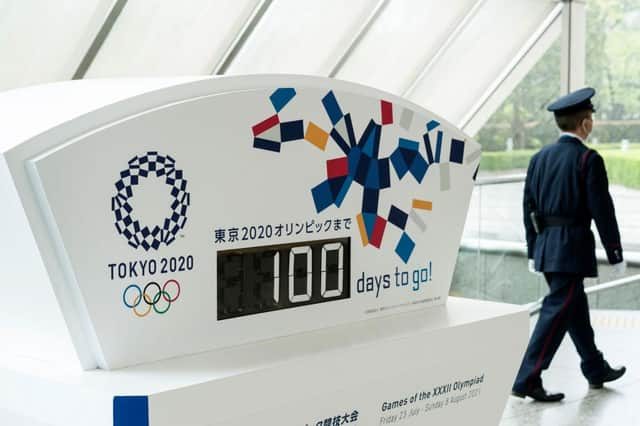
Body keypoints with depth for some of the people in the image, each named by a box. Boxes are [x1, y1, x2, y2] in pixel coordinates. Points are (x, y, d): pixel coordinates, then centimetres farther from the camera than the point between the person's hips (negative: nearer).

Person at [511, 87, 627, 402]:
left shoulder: (539, 158, 8)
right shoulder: (588, 160, -12)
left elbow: (529, 207, 11)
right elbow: (602, 211, -13)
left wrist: (533, 252, 18)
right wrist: (615, 255, -5)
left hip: (545, 246, 8)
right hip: (573, 248, -8)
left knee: (576, 307, 19)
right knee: (557, 311, -5)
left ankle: (596, 370, 34)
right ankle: (527, 380, -7)